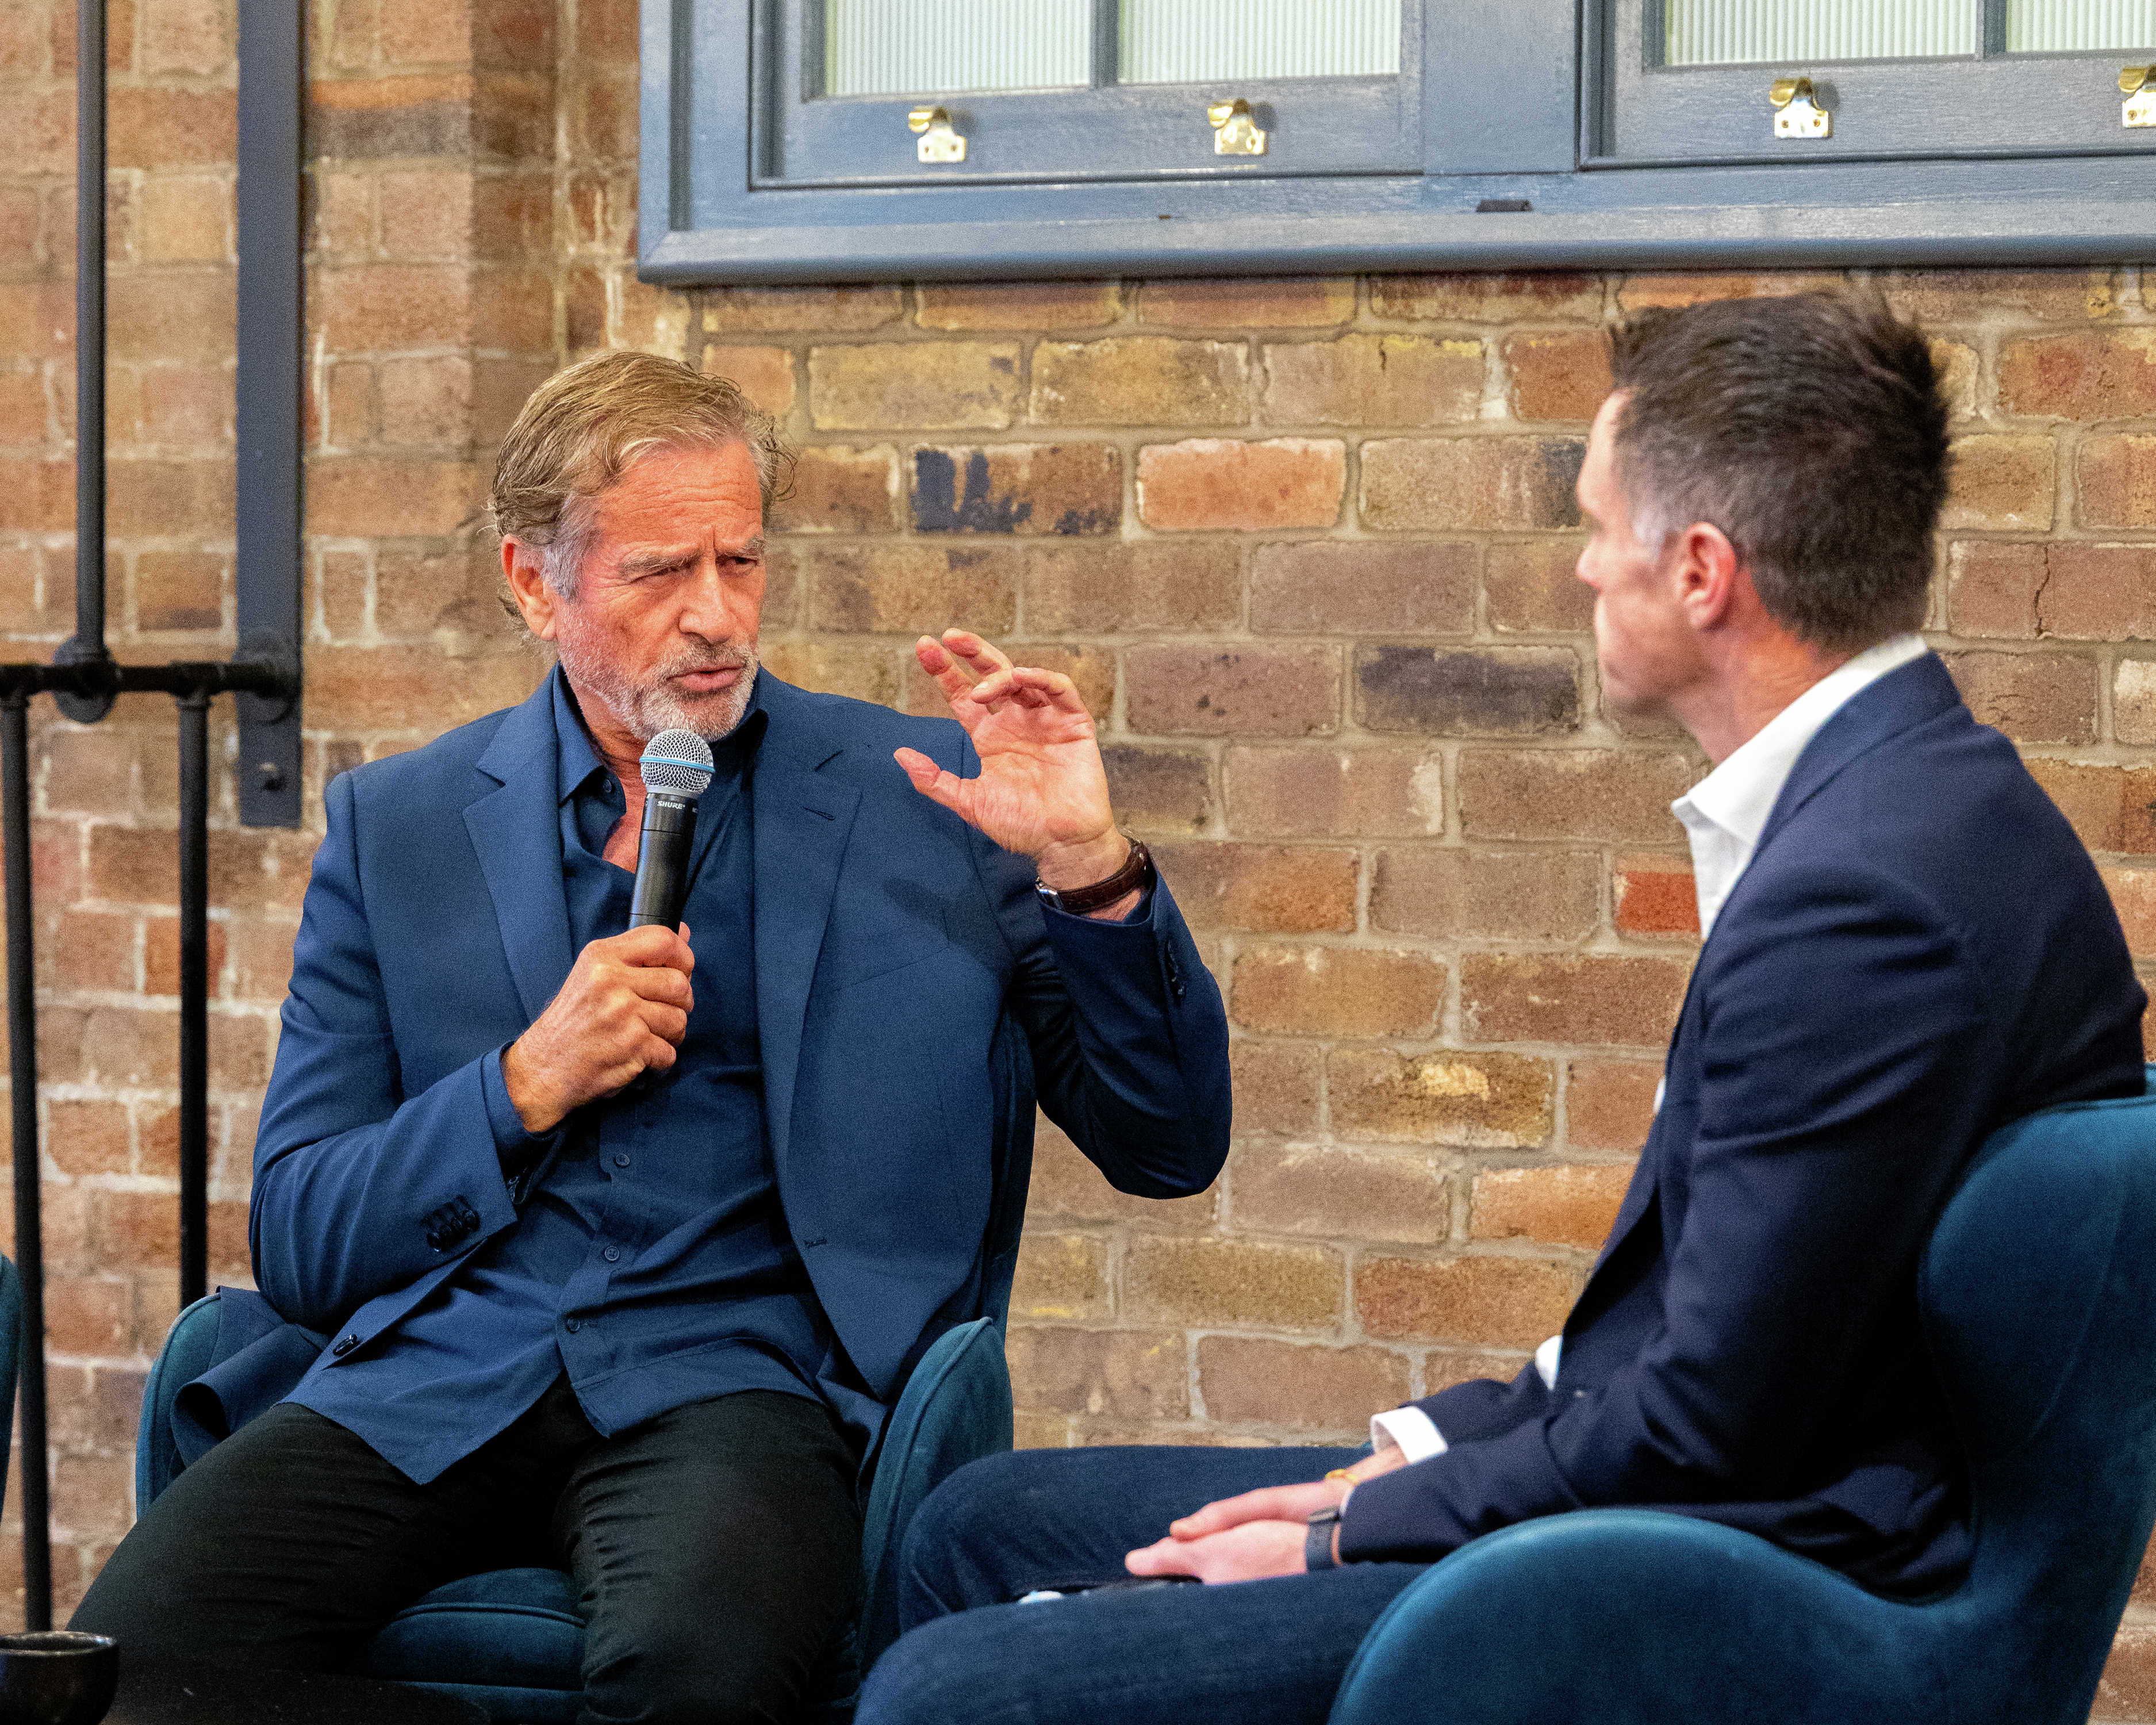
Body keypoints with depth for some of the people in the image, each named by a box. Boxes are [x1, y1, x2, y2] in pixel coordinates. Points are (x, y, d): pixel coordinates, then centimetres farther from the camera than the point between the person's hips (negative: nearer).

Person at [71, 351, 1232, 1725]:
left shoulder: (919, 801, 10)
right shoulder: (399, 826, 15)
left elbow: (1169, 1149, 8)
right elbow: (296, 1243, 12)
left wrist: (1090, 869, -8)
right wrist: (529, 1085, -5)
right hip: (439, 1376, 2)